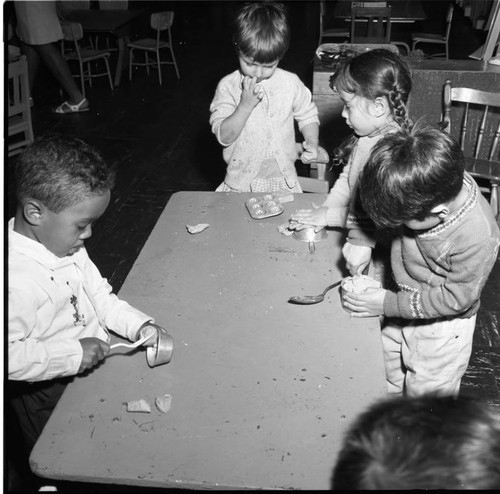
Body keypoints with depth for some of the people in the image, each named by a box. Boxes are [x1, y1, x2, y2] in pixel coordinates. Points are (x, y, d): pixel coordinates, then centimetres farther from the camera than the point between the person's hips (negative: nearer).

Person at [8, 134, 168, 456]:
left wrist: (139, 325, -7)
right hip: (52, 397, -8)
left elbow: (99, 295, 6)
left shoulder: (67, 247, -3)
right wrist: (73, 354, -29)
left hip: (97, 360, 8)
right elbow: (11, 356, -32)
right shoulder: (16, 279, -31)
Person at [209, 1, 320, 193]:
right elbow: (223, 136, -11)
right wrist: (245, 105, -22)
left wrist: (311, 143, -6)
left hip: (283, 179, 1)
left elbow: (308, 116, 12)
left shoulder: (291, 83, -2)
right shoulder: (228, 86, -6)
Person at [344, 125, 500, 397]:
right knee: (387, 383, 23)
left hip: (440, 325, -6)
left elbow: (455, 298, -24)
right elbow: (370, 201, -1)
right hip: (402, 309, 6)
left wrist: (388, 303, -23)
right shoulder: (420, 190, -21)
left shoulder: (478, 239, -36)